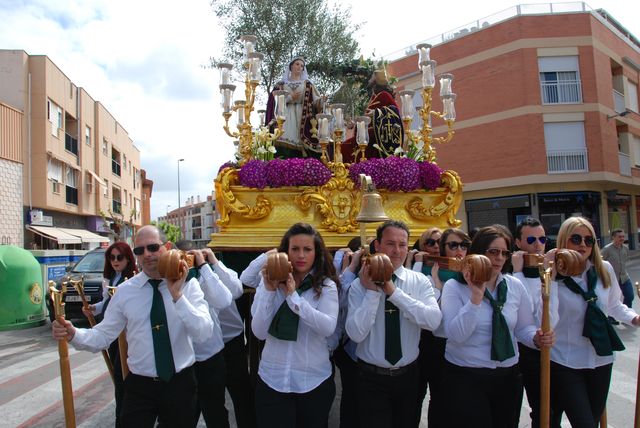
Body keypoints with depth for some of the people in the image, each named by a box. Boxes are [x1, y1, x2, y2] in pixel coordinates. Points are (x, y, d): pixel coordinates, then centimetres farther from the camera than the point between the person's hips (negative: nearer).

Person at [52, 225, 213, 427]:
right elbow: (103, 335, -4)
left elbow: (204, 334, -18)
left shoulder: (189, 285, -8)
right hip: (140, 386, 0)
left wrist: (178, 295, -28)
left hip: (180, 384, 1)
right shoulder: (125, 291, -3)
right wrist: (73, 334, -23)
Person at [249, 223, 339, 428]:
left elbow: (328, 327, -21)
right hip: (272, 380, 0)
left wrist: (293, 295, -23)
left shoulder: (326, 286, -5)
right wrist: (269, 290, -19)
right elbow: (259, 332, -9)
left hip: (314, 381, 0)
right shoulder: (269, 282, -2)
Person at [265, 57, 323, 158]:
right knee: (285, 144, -15)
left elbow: (315, 101, 4)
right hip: (286, 117, 0)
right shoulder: (281, 84, 16)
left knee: (300, 142, -13)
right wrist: (290, 98, -6)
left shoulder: (307, 84, 15)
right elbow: (275, 101, 5)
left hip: (302, 117, 0)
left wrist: (321, 99, -18)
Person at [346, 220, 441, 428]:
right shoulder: (360, 285, -10)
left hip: (408, 375, 3)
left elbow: (433, 321, -20)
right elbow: (356, 333, -19)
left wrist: (393, 291, -23)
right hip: (371, 378, -2)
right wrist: (372, 291, -23)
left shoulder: (419, 281, -4)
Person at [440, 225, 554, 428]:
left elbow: (523, 327, 9)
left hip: (507, 375, 4)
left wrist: (537, 338, -13)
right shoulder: (454, 287, -10)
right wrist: (476, 297, -26)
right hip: (465, 378, -4)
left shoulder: (515, 286, 2)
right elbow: (456, 335, -20)